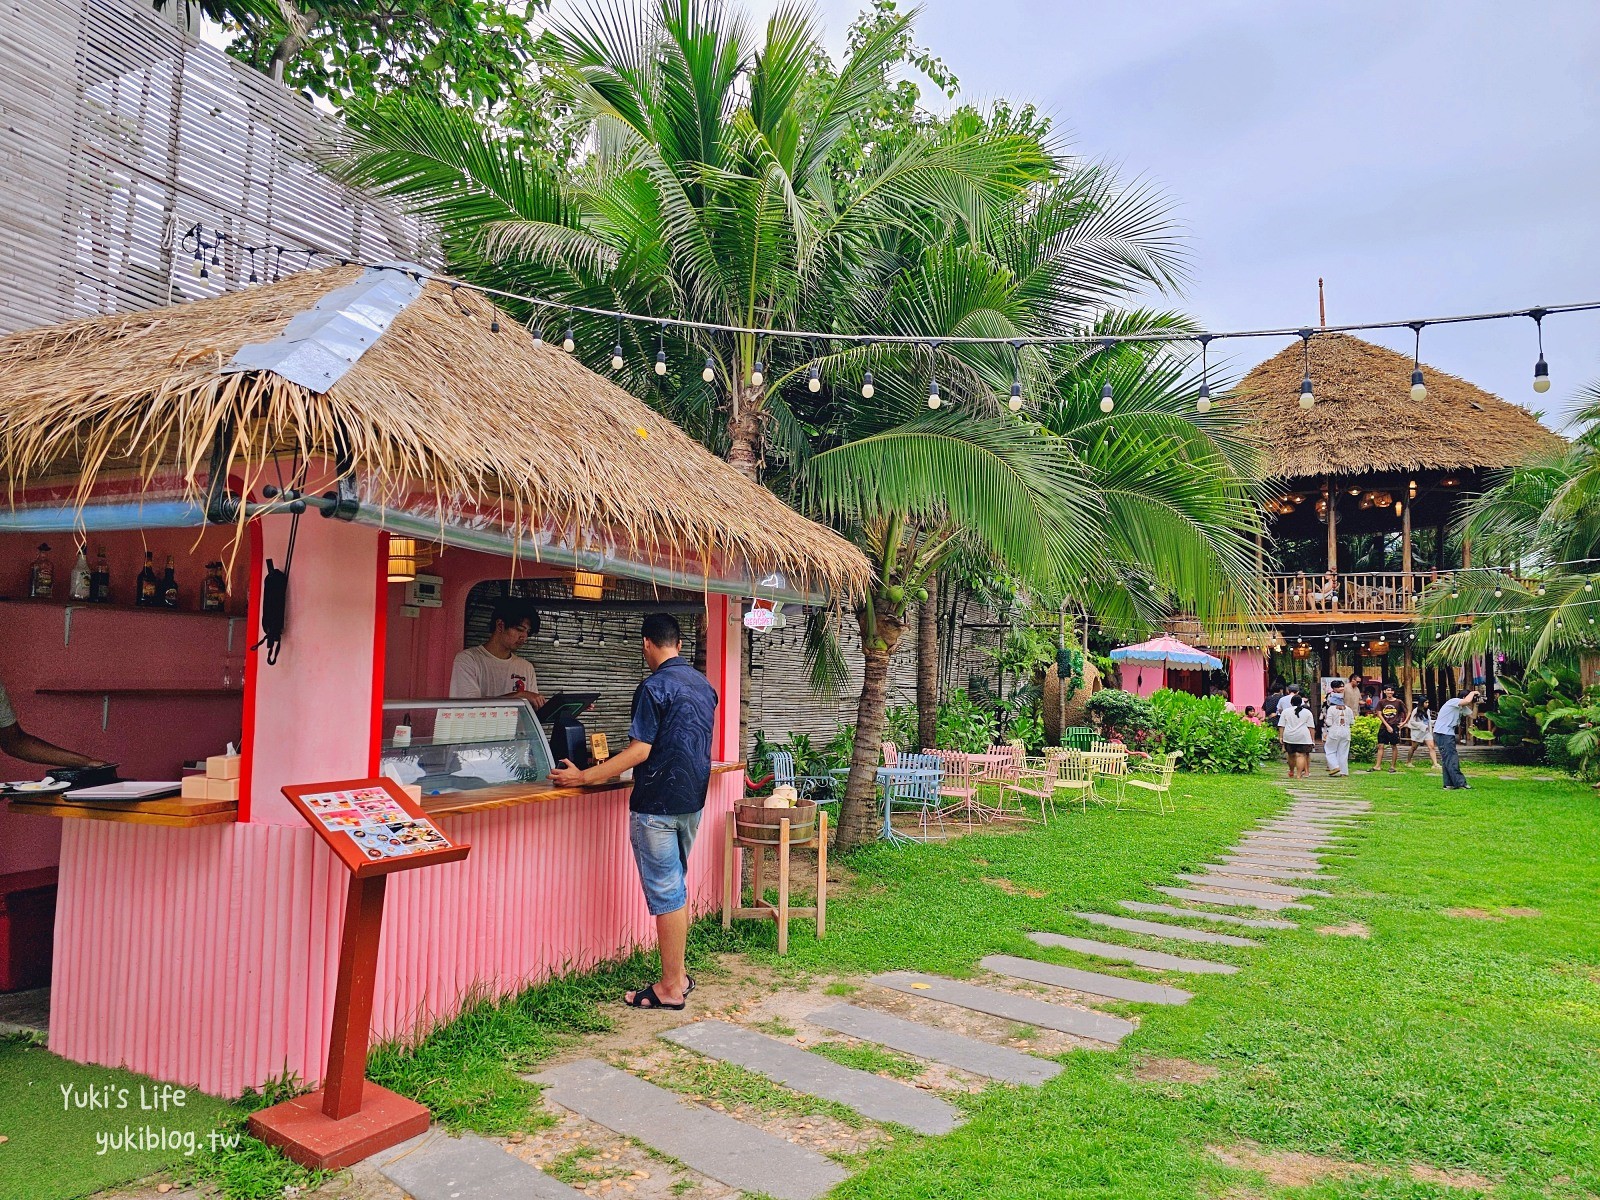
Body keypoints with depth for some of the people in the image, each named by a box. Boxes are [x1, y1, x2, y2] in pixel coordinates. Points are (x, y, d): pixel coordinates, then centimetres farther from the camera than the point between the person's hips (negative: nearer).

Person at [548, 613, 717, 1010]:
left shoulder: (654, 687, -16)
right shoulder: (704, 684, 8)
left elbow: (640, 751, -20)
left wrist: (583, 777, -16)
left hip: (658, 804, -8)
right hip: (693, 800, 8)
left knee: (665, 893, 0)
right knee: (676, 887, 18)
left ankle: (670, 988, 9)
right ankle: (678, 973, 25)